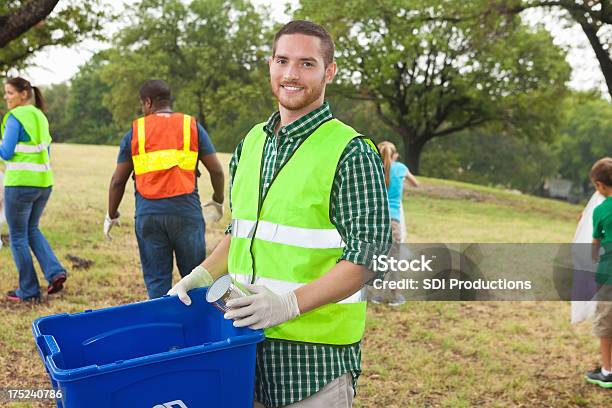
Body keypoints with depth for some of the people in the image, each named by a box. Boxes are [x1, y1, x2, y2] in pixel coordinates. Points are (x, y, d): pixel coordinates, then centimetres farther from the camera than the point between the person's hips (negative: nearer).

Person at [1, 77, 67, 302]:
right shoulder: (40, 116, 12)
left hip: (20, 183, -8)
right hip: (44, 182, 8)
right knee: (32, 229, 24)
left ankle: (28, 291, 13)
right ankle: (55, 272, 8)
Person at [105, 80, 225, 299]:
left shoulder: (135, 132, 7)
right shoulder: (192, 127, 7)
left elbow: (118, 180, 8)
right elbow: (216, 170, 5)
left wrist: (111, 215, 20)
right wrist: (218, 201, 22)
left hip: (148, 215, 0)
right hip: (186, 212, 0)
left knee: (157, 282, 9)